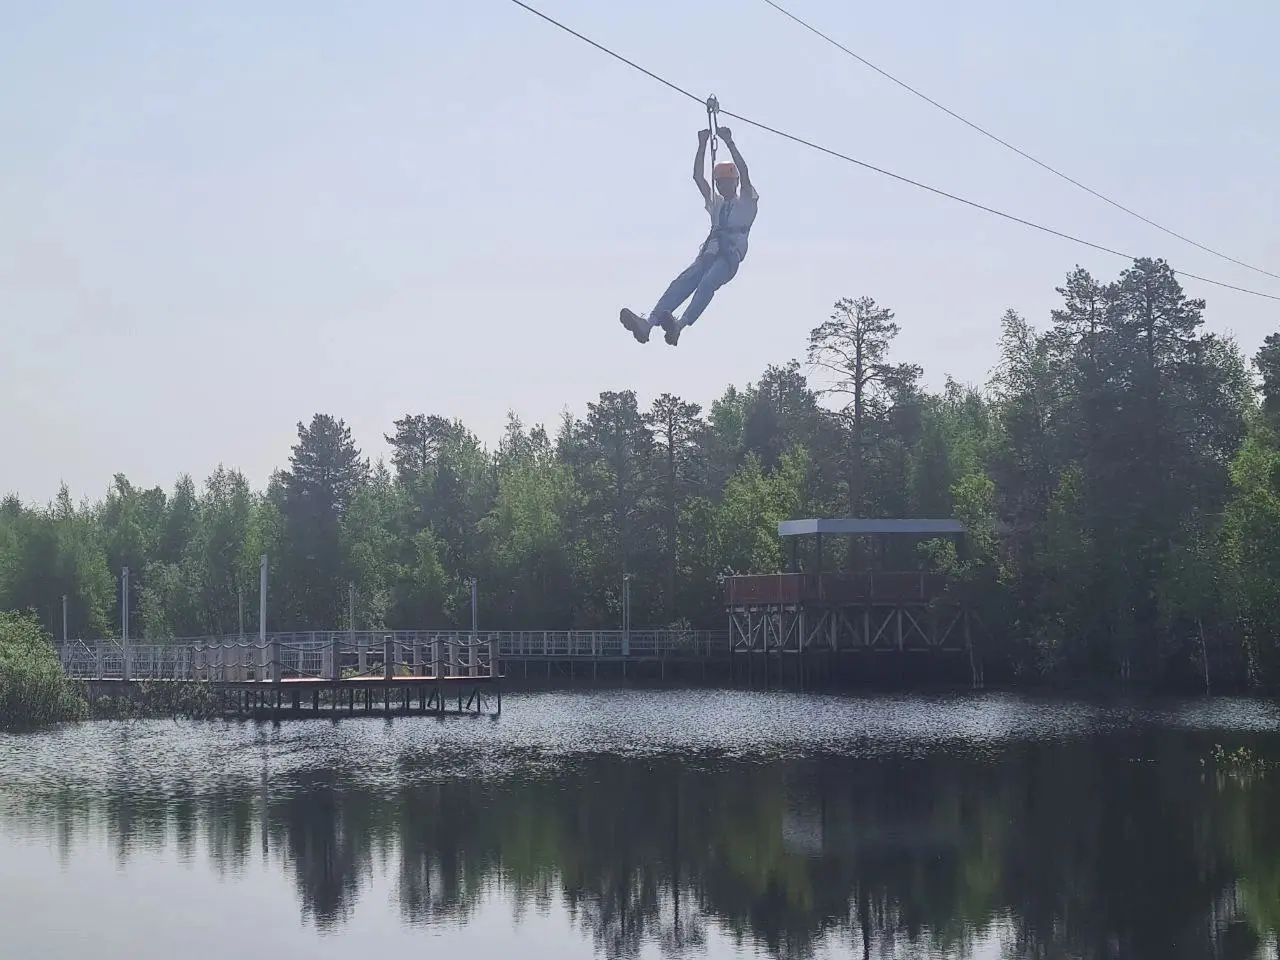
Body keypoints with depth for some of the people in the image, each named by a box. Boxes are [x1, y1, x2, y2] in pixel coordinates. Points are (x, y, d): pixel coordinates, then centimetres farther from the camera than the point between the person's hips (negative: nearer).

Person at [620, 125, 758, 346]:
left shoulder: (746, 202, 16)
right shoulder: (715, 203, 32)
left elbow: (744, 173, 0)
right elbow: (697, 176, 23)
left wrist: (729, 143, -4)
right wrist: (702, 144, 14)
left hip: (731, 255, -5)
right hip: (709, 252, 5)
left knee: (707, 283, -34)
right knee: (682, 282, -21)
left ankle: (681, 324, -57)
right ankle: (648, 322, -42)